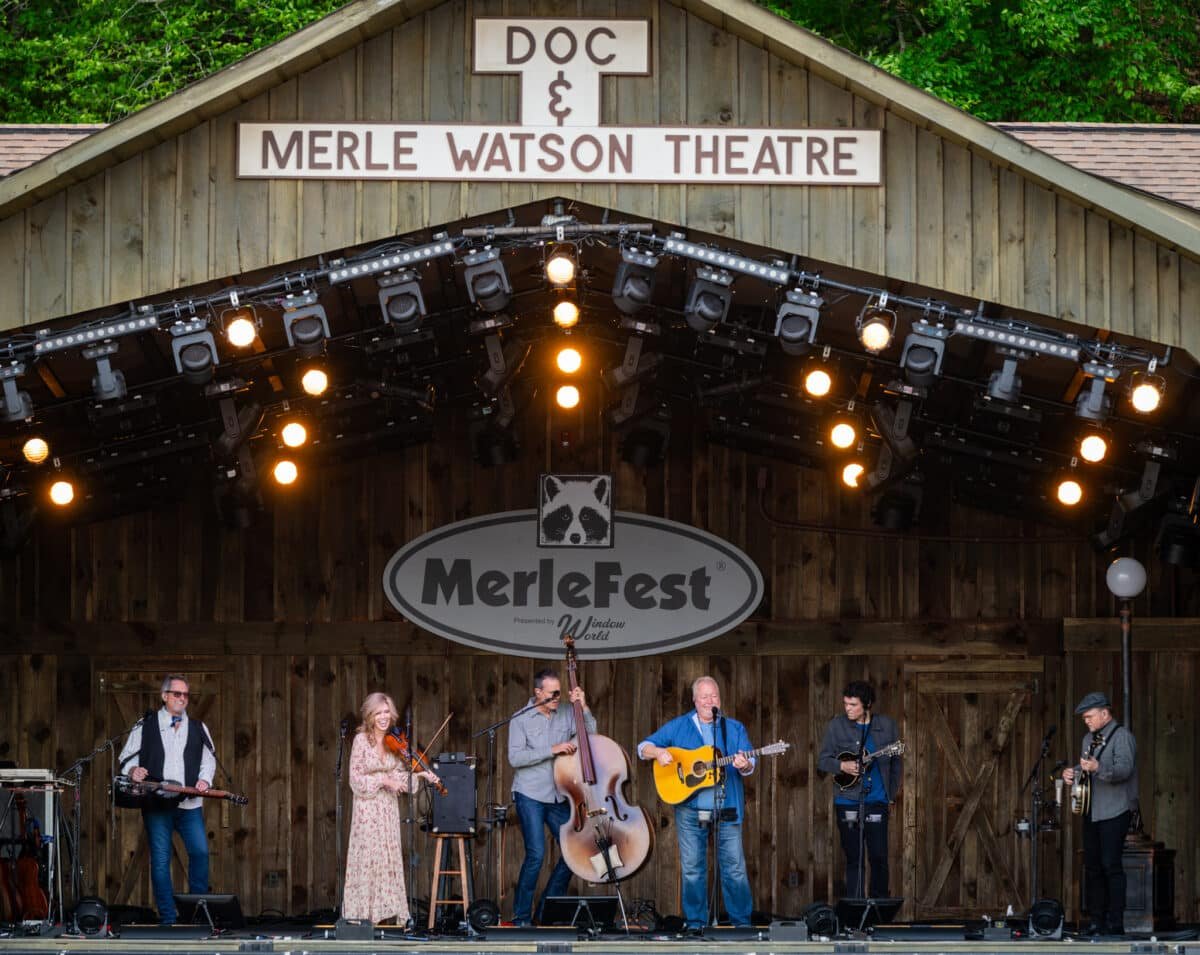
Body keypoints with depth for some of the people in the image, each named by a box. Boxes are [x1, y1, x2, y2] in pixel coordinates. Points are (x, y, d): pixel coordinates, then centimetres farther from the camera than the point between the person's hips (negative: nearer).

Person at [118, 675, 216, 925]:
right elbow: (126, 758, 9)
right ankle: (168, 917, 2)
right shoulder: (145, 726, 8)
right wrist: (133, 770, -13)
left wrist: (204, 779, -7)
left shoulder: (198, 728, 15)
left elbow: (209, 759, 13)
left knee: (200, 852, -12)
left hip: (189, 803, 2)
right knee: (160, 860, -2)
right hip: (156, 803, -2)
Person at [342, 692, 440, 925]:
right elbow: (355, 778, -10)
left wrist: (419, 775, -7)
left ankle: (389, 912, 6)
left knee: (390, 858, 4)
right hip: (368, 807, -5)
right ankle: (365, 913, -4)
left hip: (389, 808, 5)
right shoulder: (362, 740, -8)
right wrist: (383, 780, -17)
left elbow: (399, 774, 8)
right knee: (368, 858, -7)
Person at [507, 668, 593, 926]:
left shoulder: (566, 715, 7)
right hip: (530, 795, -5)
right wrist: (552, 750, -20)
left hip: (558, 797, 5)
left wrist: (584, 707, -6)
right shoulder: (522, 719, -4)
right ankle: (521, 916, -2)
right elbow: (515, 757, -14)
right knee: (536, 854, -14)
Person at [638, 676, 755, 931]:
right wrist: (658, 752, -13)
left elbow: (749, 763, 1)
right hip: (690, 808, 0)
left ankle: (742, 921, 6)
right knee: (691, 867, 3)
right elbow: (644, 747, 10)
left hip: (726, 809, 0)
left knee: (734, 867, -1)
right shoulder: (678, 727, 9)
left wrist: (744, 765, -23)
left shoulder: (734, 729, 10)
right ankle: (695, 922, 12)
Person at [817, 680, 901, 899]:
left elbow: (895, 763, 12)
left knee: (879, 857, -1)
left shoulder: (886, 725, 5)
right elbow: (822, 761, 4)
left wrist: (891, 795, 9)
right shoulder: (836, 726, 1)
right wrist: (842, 766, -15)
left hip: (877, 802, 1)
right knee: (853, 858, 2)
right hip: (847, 803, -1)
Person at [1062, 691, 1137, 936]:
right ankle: (1096, 920, 12)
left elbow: (1125, 769, -22)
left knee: (1111, 865, -11)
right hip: (1092, 812, 8)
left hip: (1115, 812, -8)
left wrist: (1098, 767, -38)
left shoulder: (1122, 737, -9)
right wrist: (1073, 773, 6)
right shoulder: (1089, 738, 18)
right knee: (1092, 865, 7)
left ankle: (1115, 922, -9)